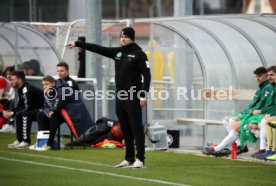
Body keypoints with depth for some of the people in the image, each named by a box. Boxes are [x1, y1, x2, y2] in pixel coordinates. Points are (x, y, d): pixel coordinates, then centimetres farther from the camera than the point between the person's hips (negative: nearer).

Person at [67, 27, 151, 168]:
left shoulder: (139, 54, -6)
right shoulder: (117, 52, 13)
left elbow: (147, 74, -10)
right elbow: (97, 48, 14)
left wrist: (144, 95, -17)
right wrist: (77, 44, 11)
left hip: (133, 98, -7)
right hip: (120, 97, 7)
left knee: (136, 128, -8)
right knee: (125, 129, 9)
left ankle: (140, 159, -9)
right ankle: (129, 159, 14)